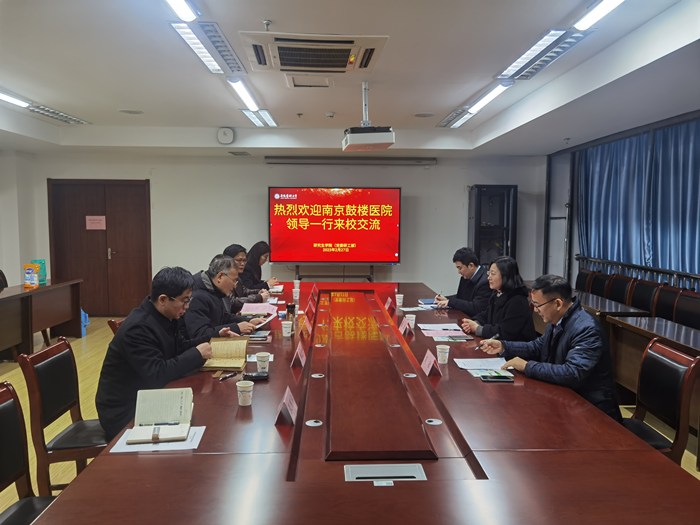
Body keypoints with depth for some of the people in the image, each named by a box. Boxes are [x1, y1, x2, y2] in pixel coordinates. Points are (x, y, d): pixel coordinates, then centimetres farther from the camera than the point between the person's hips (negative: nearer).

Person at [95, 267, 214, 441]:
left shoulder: (167, 316, -1)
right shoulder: (138, 328, -26)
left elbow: (178, 349, 11)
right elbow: (157, 374, -31)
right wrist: (197, 354, -23)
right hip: (126, 412, -8)